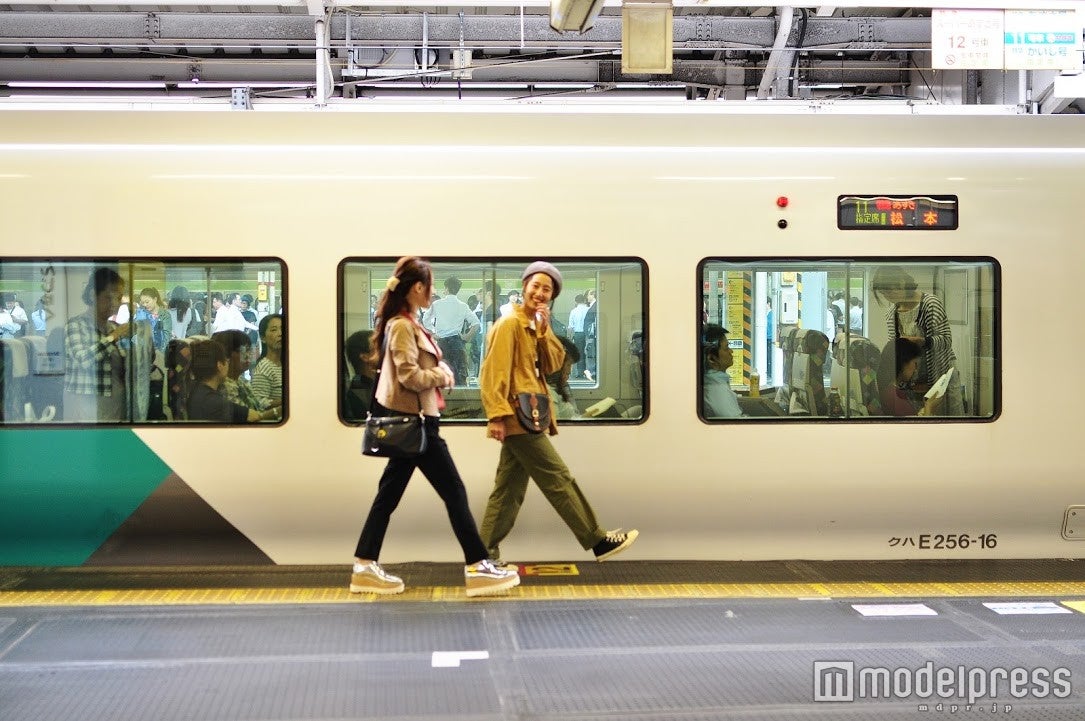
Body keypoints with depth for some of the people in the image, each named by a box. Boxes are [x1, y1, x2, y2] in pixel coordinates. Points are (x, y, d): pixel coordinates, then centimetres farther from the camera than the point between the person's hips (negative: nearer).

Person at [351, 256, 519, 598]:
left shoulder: (405, 323, 15)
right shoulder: (402, 326, -16)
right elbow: (410, 376, -23)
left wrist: (439, 373, 3)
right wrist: (443, 376, -8)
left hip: (410, 421, 10)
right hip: (415, 420, -10)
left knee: (389, 493, 10)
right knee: (454, 492, -4)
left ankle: (365, 566, 14)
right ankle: (478, 567, 1)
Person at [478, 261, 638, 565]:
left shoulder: (536, 328, 18)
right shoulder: (509, 324, -10)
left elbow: (553, 366, 9)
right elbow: (494, 372, -17)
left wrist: (544, 330, -3)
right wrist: (496, 414, -25)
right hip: (519, 417, -9)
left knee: (509, 491, 10)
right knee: (559, 480, -4)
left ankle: (486, 554, 13)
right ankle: (598, 541, 1)